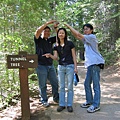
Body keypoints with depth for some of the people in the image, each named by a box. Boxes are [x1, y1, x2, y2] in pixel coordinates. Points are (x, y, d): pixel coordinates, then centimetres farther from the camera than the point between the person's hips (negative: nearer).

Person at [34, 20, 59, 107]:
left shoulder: (50, 40, 12)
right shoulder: (38, 40, -1)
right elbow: (38, 30, -19)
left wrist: (56, 28, -5)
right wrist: (48, 23, -17)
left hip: (50, 65, 5)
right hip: (41, 66, -5)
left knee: (55, 83, 10)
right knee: (43, 85, 4)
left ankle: (56, 98, 27)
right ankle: (44, 100, 18)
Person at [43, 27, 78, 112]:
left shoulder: (70, 43, 1)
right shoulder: (56, 46, 10)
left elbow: (74, 56, 0)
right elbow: (56, 57, 1)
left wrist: (75, 67, -6)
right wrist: (50, 55, -20)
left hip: (70, 66, -3)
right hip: (60, 67, 3)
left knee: (70, 87, -1)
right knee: (61, 87, 6)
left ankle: (69, 105, 8)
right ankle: (62, 104, 13)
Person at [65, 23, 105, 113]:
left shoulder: (92, 37, -5)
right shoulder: (86, 39, 21)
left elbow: (78, 34, -11)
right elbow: (77, 36, 17)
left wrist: (69, 26, -4)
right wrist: (70, 28, 6)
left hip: (95, 63, -9)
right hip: (90, 64, 9)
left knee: (96, 85, -6)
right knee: (87, 84, 13)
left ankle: (96, 105, -2)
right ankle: (89, 101, 24)